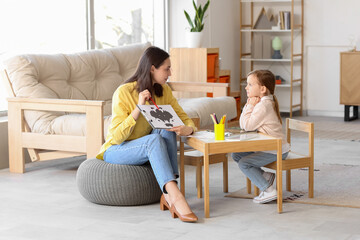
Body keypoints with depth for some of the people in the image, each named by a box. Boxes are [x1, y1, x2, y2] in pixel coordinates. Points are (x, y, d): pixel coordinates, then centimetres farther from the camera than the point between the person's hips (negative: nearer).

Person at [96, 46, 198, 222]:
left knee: (166, 128, -25)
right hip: (115, 151, -6)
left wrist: (187, 129, -23)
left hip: (147, 150, 6)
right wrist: (138, 108, -30)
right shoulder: (124, 92, -18)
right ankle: (176, 196, -49)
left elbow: (184, 118, 2)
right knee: (154, 140, -35)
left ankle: (168, 196, -34)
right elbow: (118, 136, -21)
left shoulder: (164, 91, 0)